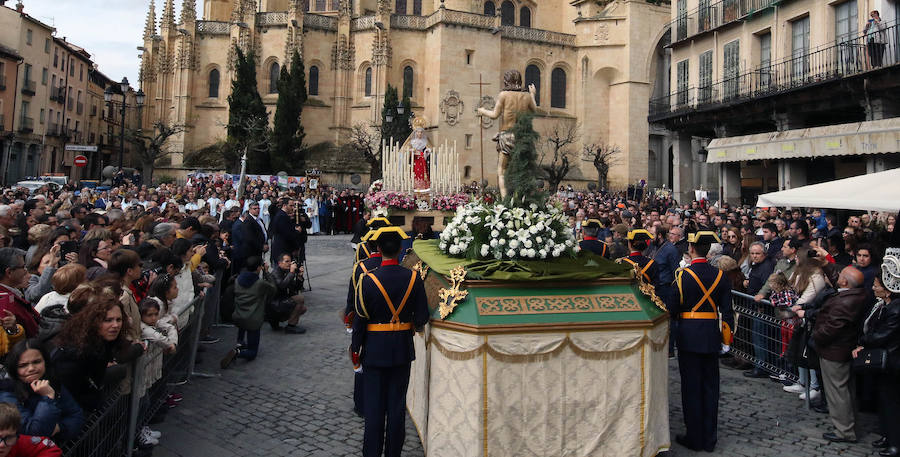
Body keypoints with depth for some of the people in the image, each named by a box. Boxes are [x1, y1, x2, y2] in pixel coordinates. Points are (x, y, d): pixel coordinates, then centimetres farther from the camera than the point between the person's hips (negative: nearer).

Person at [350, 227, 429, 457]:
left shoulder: (369, 280, -15)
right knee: (397, 405, 13)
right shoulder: (413, 278, -9)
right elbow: (422, 318, -5)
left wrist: (355, 350, 2)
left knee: (374, 406, 10)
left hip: (375, 351, -2)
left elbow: (360, 320, -10)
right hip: (403, 350, 2)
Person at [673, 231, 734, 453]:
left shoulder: (683, 275, -12)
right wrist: (726, 337, 14)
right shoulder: (719, 275, 2)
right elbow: (727, 310, 5)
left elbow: (674, 306, -9)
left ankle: (694, 438, 12)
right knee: (710, 387, 12)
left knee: (691, 387, 4)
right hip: (711, 336, 4)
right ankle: (709, 439, 19)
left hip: (689, 335, -4)